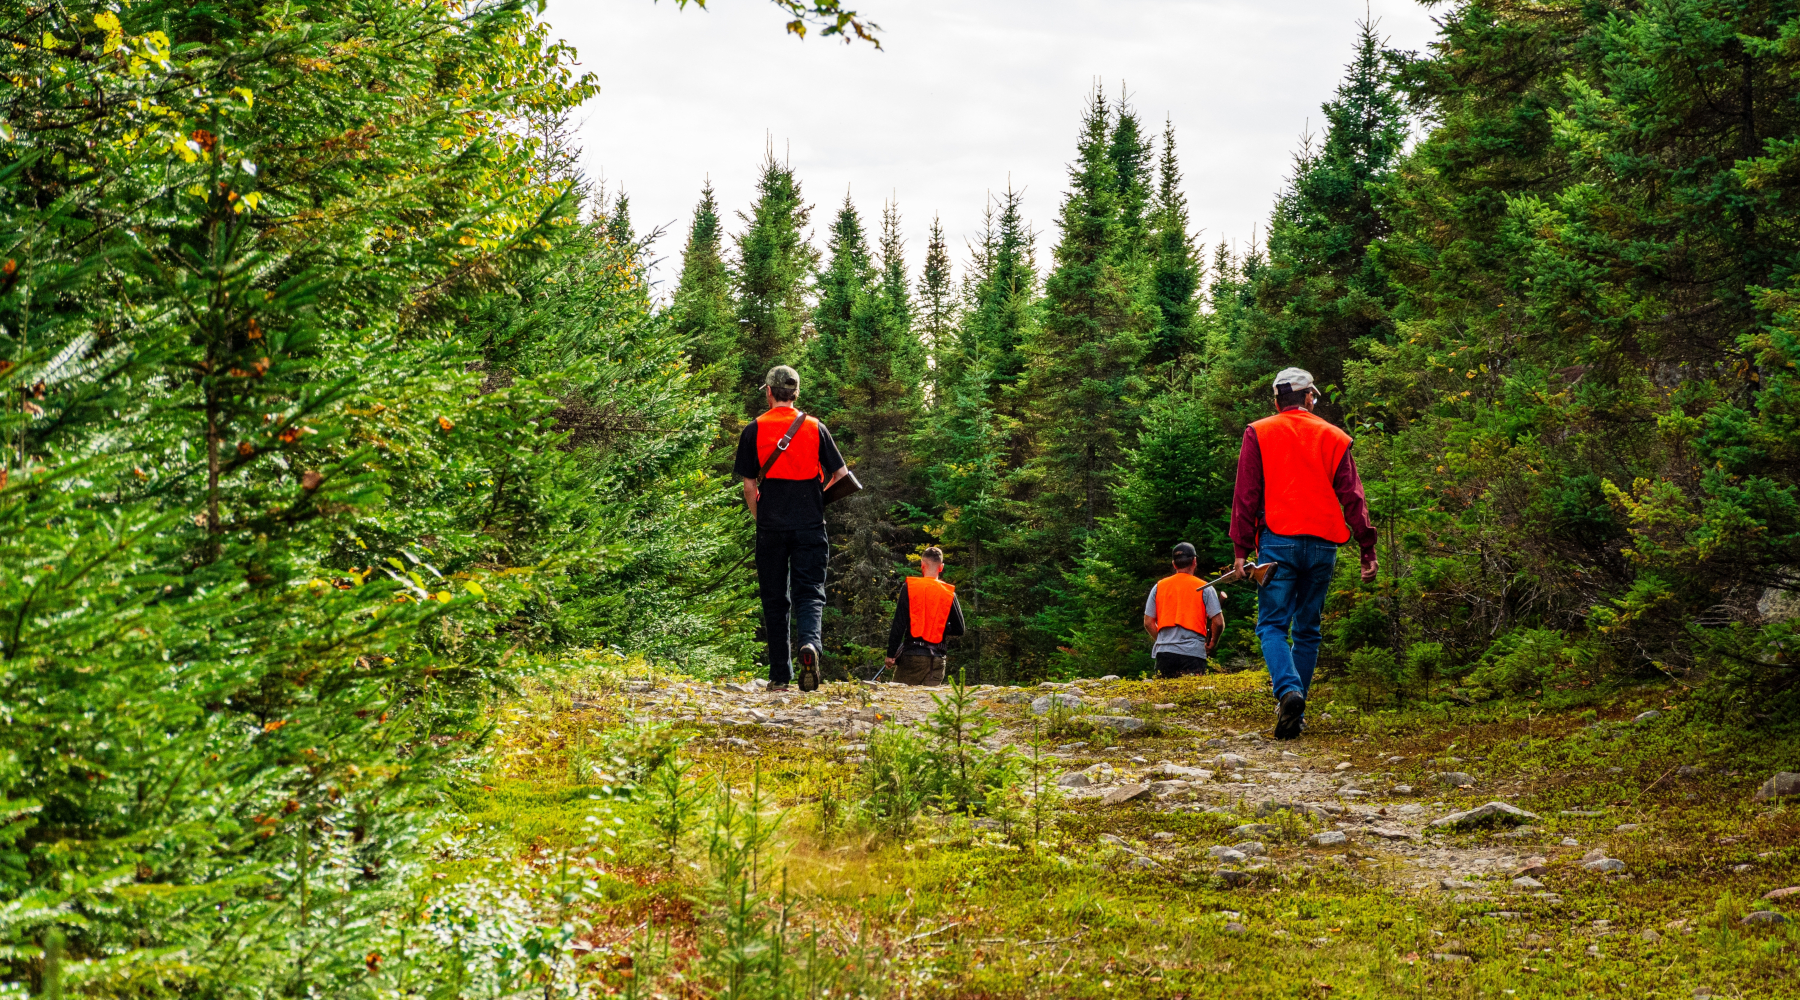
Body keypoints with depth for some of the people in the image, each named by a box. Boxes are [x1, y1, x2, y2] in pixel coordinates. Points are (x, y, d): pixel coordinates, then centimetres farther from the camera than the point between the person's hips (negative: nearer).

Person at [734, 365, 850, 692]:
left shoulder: (754, 430, 0)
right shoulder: (815, 428, 3)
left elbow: (749, 486, 0)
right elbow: (840, 475, 5)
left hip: (771, 528, 0)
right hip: (810, 526, 0)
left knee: (775, 601, 7)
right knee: (810, 592, 2)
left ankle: (780, 676, 8)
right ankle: (809, 643, -27)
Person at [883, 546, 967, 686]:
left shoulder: (909, 587, -2)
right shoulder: (949, 594, 4)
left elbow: (898, 624, -4)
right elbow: (959, 629, 7)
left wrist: (891, 654, -1)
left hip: (912, 654, -2)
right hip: (937, 658, 2)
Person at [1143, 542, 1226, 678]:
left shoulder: (1158, 587, 11)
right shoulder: (1204, 588, 3)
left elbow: (1148, 623, 11)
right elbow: (1218, 623, -1)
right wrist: (1212, 645, 15)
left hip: (1164, 652, 3)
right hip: (1194, 653, -3)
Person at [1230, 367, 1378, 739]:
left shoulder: (1258, 433, 6)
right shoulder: (1334, 437, 12)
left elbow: (1246, 495, 1)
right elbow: (1352, 497, 7)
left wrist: (1241, 548, 2)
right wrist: (1367, 548, 8)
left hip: (1278, 541, -2)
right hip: (1323, 545, 2)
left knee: (1272, 625, -2)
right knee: (1307, 630, 10)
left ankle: (1288, 690, -27)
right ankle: (1296, 710, 9)